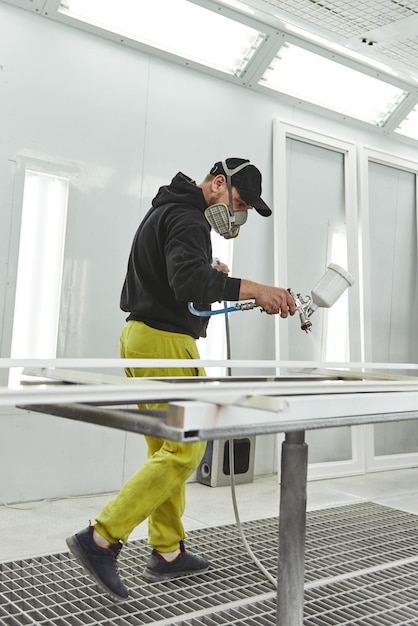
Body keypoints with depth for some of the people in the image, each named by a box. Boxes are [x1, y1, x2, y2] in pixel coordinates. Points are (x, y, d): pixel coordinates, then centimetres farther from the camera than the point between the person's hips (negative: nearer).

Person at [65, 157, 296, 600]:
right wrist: (253, 289, -33)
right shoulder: (188, 219, -12)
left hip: (139, 336, 11)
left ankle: (167, 552, 19)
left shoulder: (164, 210, 21)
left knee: (165, 450, 12)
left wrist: (206, 271, 15)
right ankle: (101, 540, -6)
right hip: (166, 341, -11)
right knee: (184, 450, -7)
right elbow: (189, 283, -29)